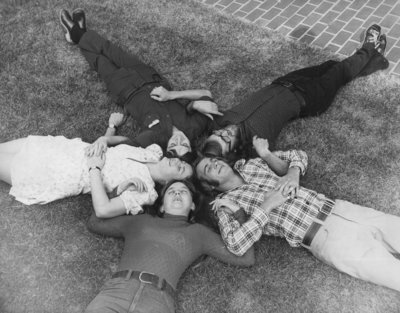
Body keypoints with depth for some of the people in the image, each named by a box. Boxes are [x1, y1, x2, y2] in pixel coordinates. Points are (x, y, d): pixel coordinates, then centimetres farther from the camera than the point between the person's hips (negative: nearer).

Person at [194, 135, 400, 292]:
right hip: (327, 237, -6)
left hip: (339, 208, 6)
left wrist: (293, 174, -3)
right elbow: (235, 244, -16)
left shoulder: (251, 166, 17)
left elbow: (298, 156, 20)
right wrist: (266, 206, -16)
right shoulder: (226, 203, 1)